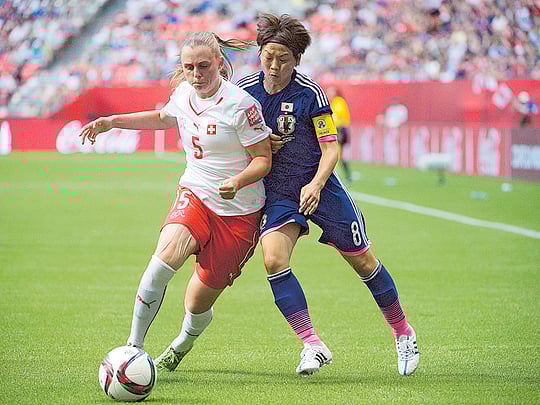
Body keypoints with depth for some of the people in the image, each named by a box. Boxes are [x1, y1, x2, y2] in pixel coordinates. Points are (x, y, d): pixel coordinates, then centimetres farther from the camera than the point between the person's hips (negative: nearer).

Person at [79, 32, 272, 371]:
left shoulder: (240, 104, -17)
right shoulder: (183, 93, 1)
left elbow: (264, 158, -12)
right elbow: (164, 118, 26)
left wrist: (238, 181, -31)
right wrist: (113, 122, 20)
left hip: (239, 212, -4)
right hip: (194, 195, 4)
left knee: (200, 301, 2)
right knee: (166, 256, -28)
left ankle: (184, 342, 40)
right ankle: (134, 346, -19)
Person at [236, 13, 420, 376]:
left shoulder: (310, 93, -13)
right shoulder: (244, 90, -4)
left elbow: (331, 147, -12)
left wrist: (316, 184, -29)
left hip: (319, 186, -2)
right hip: (277, 193, 2)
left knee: (362, 260, 3)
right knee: (273, 258, -22)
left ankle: (403, 333, 24)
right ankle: (313, 345, -17)